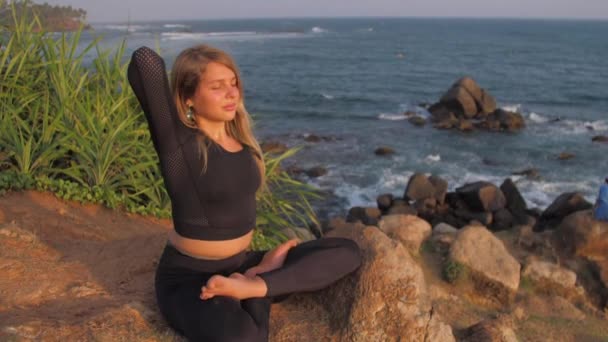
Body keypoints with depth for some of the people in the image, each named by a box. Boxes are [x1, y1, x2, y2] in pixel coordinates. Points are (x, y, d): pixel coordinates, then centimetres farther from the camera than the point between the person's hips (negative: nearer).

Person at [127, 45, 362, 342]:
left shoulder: (238, 135, 4)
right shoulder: (177, 142, -17)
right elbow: (144, 59, -28)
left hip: (240, 265, 7)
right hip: (188, 278, -7)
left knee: (347, 252, -2)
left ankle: (253, 283, -15)